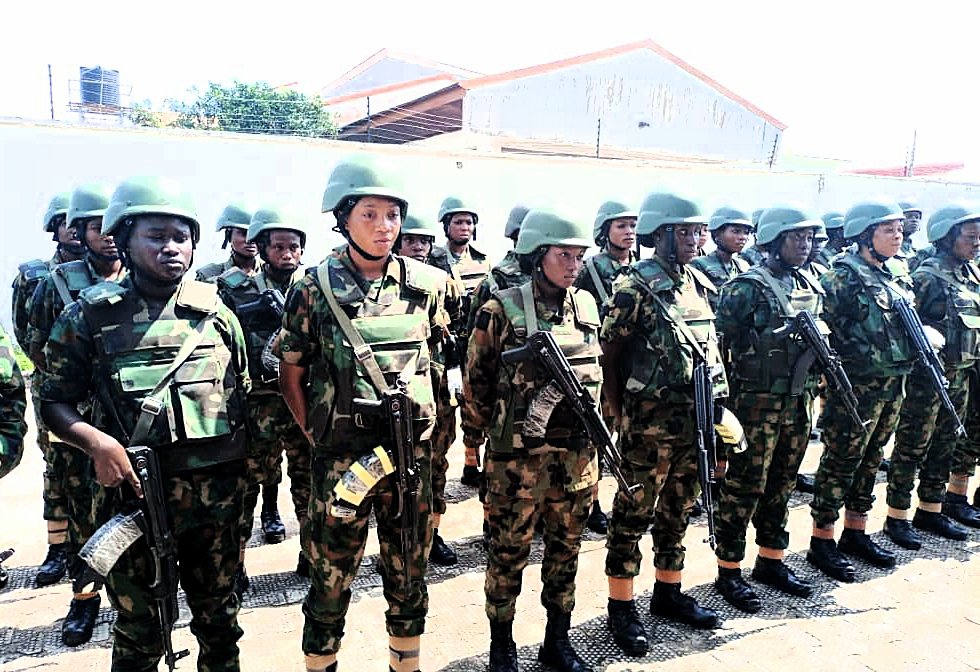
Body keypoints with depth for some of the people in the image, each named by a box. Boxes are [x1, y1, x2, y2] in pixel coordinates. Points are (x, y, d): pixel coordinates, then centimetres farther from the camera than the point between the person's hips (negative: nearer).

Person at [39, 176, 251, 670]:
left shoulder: (217, 313, 4)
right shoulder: (90, 315, -1)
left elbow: (244, 396, 10)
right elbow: (54, 402, 2)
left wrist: (244, 478, 7)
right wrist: (96, 441, -17)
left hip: (216, 490, 2)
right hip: (131, 489, -1)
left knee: (218, 613, 16)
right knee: (137, 626, 13)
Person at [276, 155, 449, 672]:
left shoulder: (427, 284, 1)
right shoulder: (315, 289, -6)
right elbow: (290, 377, 2)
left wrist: (427, 429, 11)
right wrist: (320, 438, -1)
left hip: (413, 454, 3)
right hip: (342, 456, -2)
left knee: (409, 573, 17)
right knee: (331, 576, 10)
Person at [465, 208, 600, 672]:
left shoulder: (586, 305, 6)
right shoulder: (502, 311, -11)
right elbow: (476, 383, -5)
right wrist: (507, 428, 2)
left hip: (579, 456, 5)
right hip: (518, 459, -5)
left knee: (565, 551, 17)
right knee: (508, 555, 10)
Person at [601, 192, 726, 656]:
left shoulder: (701, 284, 10)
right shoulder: (635, 287, -13)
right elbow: (609, 357, -11)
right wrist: (621, 418, -11)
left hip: (694, 422, 7)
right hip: (649, 426, -7)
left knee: (678, 513, 19)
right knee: (633, 516, 5)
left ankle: (668, 593, 35)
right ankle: (621, 607, 19)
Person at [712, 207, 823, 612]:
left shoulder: (811, 287, 11)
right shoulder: (747, 288, -12)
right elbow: (718, 344, -14)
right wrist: (726, 400, -15)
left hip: (799, 402, 7)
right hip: (757, 403, -7)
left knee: (781, 486, 17)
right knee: (744, 489, 1)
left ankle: (771, 561, 32)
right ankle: (728, 572, 14)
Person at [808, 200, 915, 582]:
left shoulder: (893, 277, 14)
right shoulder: (844, 274, -12)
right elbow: (826, 324, -19)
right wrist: (867, 357, -18)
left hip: (892, 384, 8)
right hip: (856, 385, -8)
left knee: (870, 460, 16)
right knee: (840, 462, -1)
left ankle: (856, 533, 29)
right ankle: (821, 542, 9)